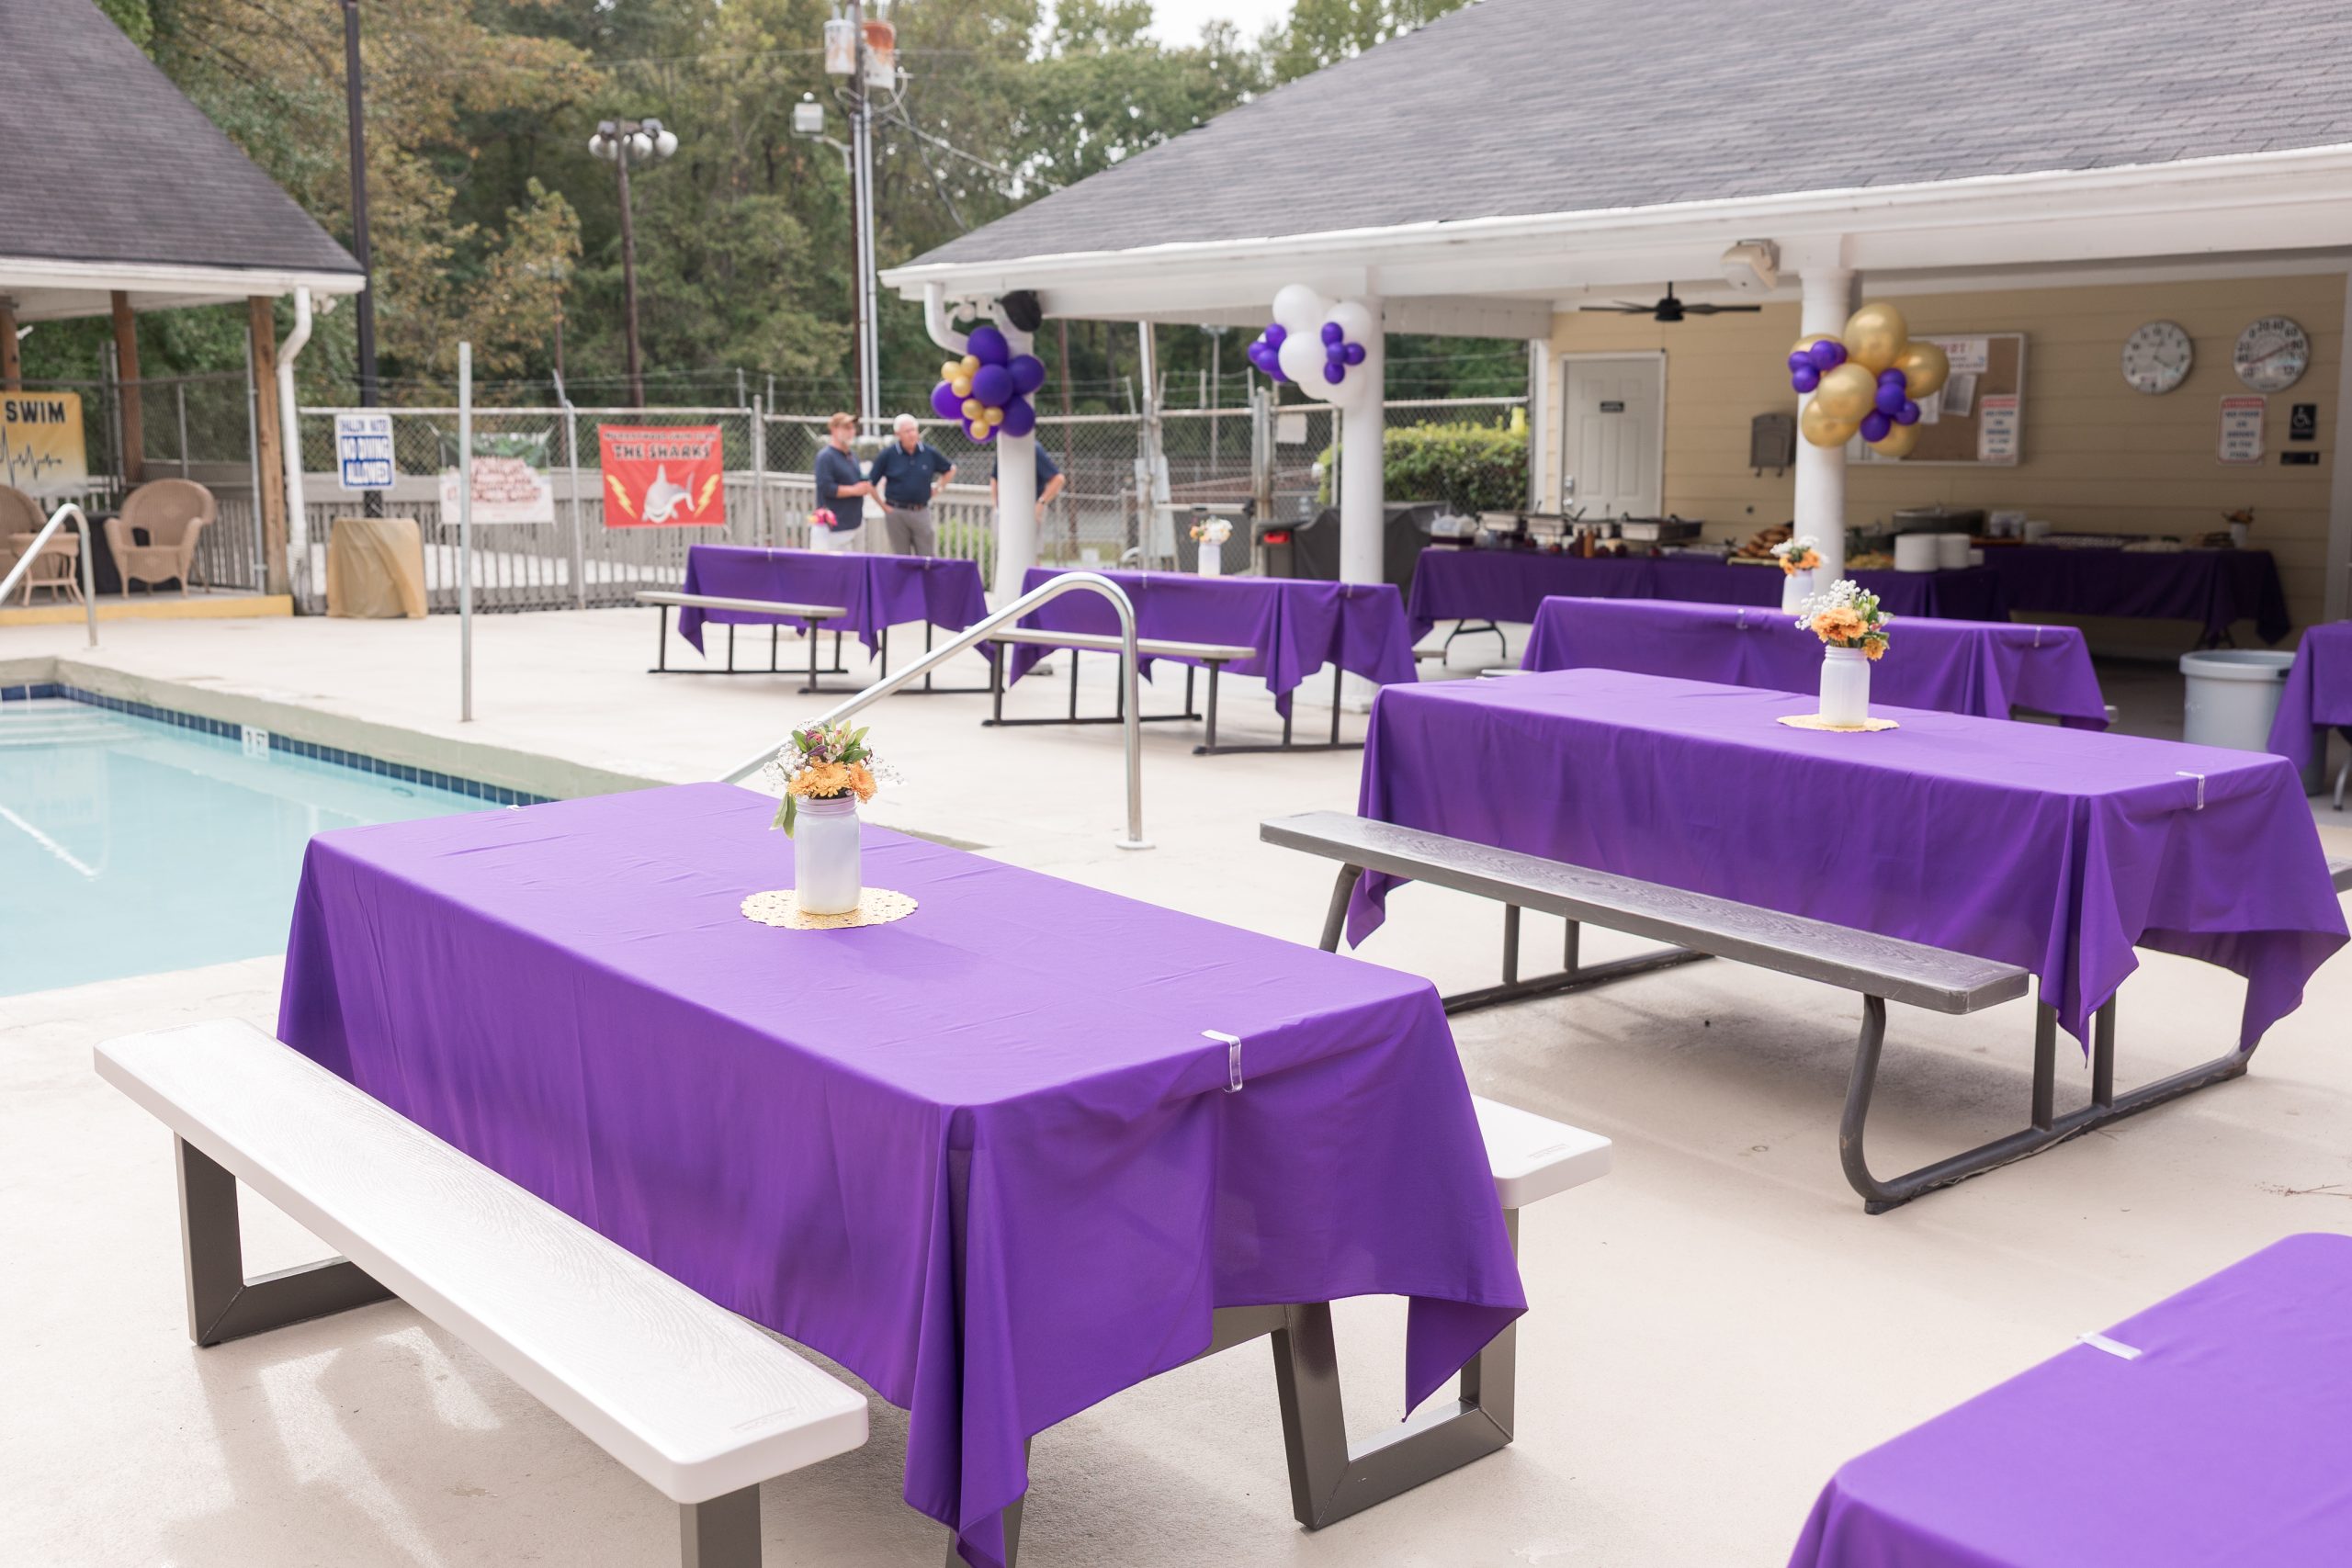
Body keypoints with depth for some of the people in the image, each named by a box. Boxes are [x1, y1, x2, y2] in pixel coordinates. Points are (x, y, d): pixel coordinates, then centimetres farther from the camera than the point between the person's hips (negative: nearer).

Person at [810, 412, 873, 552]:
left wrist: (865, 486, 3)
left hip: (853, 524, 9)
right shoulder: (825, 456, -12)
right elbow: (825, 487, -21)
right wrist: (854, 490, -19)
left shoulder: (852, 456, 15)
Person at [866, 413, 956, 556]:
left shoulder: (930, 453, 2)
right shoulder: (887, 455, -3)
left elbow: (950, 470, 18)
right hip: (896, 513, -2)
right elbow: (870, 483, 2)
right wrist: (882, 505, -1)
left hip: (921, 512, 2)